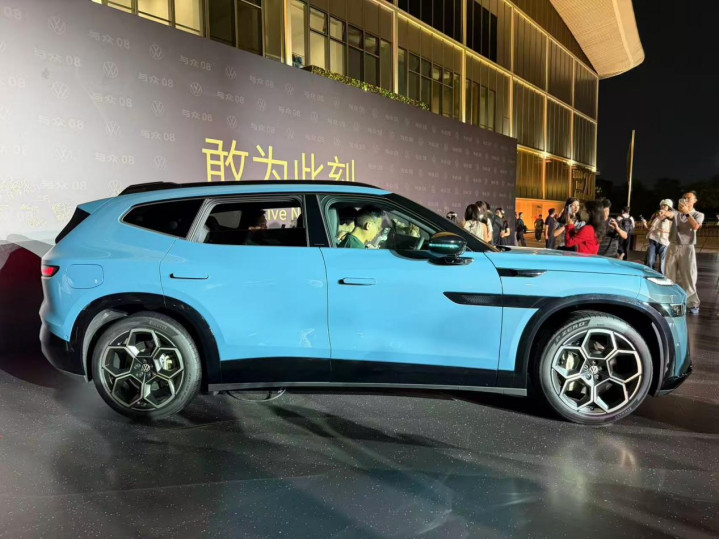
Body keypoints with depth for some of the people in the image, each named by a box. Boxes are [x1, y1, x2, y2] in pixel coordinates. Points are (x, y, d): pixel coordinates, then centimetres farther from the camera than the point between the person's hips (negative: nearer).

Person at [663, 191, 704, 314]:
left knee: (688, 277, -4)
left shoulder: (698, 214, 5)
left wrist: (687, 213, -23)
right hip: (672, 247, 2)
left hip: (687, 249, -2)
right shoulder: (676, 212, 8)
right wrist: (663, 213, -40)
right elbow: (670, 214, -17)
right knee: (669, 275, 6)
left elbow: (695, 227, -16)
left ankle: (693, 304, 1)